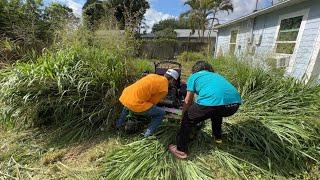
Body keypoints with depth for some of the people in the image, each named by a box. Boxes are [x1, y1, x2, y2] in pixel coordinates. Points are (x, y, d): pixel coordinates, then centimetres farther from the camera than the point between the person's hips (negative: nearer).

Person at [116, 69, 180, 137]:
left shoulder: (152, 75, 14)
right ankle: (147, 135, 7)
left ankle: (119, 122, 48)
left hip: (124, 97, 8)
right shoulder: (164, 89, -3)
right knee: (161, 113, 9)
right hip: (136, 104, -7)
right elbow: (152, 101, 4)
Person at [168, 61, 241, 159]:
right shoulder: (216, 75, 37)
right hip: (235, 103, 7)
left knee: (188, 120, 18)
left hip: (212, 102, -6)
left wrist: (183, 116, 38)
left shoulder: (194, 76, 22)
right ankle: (217, 137, 52)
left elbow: (188, 101, 21)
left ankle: (181, 150, 24)